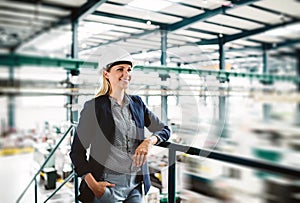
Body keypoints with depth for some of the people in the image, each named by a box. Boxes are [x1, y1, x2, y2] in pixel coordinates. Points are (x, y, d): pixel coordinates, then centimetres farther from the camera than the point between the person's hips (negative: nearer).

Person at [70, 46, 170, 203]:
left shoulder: (137, 103, 5)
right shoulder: (93, 107, -8)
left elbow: (164, 130, 11)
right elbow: (77, 152, -5)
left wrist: (149, 141, -9)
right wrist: (93, 185, -13)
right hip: (107, 188, -4)